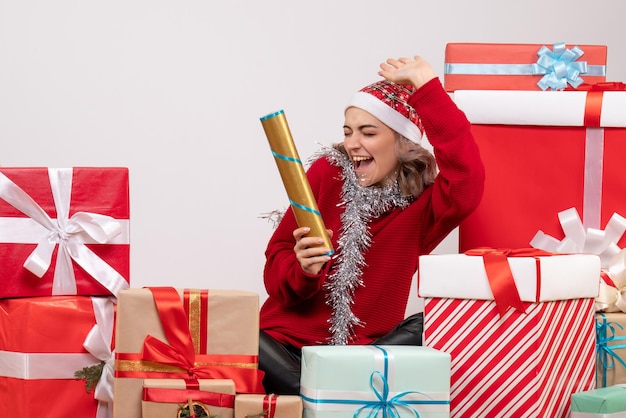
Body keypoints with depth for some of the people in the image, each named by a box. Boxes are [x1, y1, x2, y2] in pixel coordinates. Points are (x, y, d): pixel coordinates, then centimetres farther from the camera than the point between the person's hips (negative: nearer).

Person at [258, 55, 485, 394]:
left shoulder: (424, 201, -2)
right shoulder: (327, 174, -1)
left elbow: (467, 185, -28)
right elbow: (275, 266, 1)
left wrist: (426, 86, -25)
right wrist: (302, 270, -25)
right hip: (288, 342, -1)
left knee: (425, 331, -28)